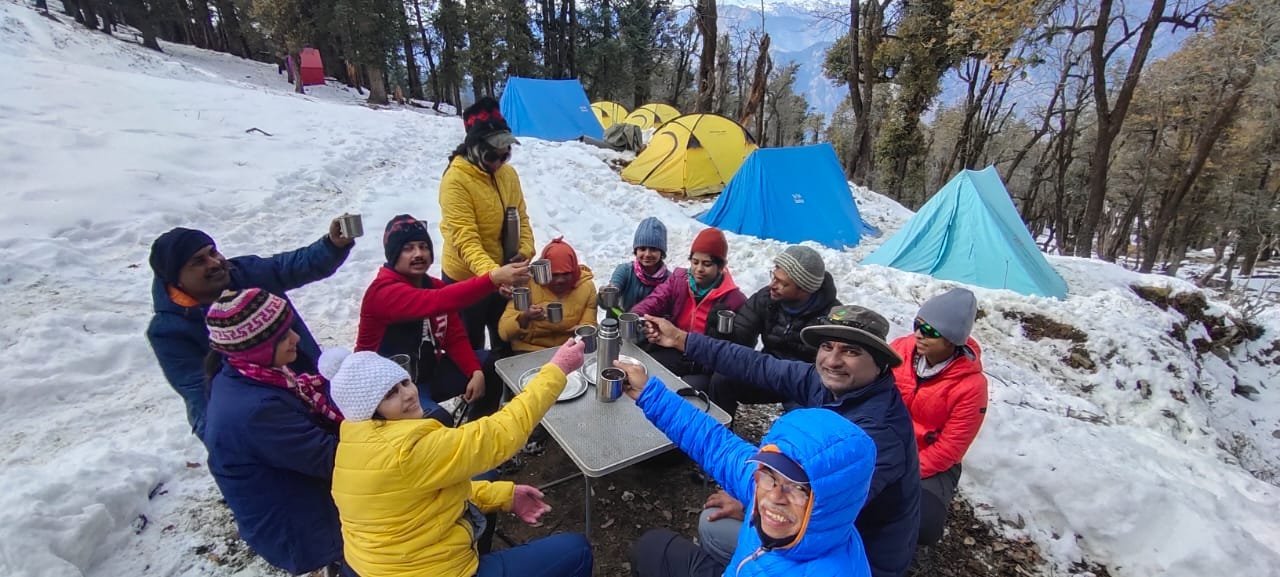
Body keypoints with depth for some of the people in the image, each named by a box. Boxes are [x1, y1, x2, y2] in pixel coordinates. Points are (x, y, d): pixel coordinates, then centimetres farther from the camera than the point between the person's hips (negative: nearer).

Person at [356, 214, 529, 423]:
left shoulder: (436, 286, 3)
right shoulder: (384, 291, -23)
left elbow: (456, 338, 0)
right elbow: (436, 302, -42)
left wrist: (475, 372, -18)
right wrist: (493, 279, -54)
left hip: (429, 371, 8)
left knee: (494, 368, -2)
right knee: (439, 421, -33)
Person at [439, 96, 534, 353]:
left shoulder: (508, 173, 0)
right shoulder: (456, 180, -21)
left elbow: (521, 217, 7)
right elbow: (465, 239, -29)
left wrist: (526, 250, -12)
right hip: (466, 279, -6)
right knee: (471, 349, 13)